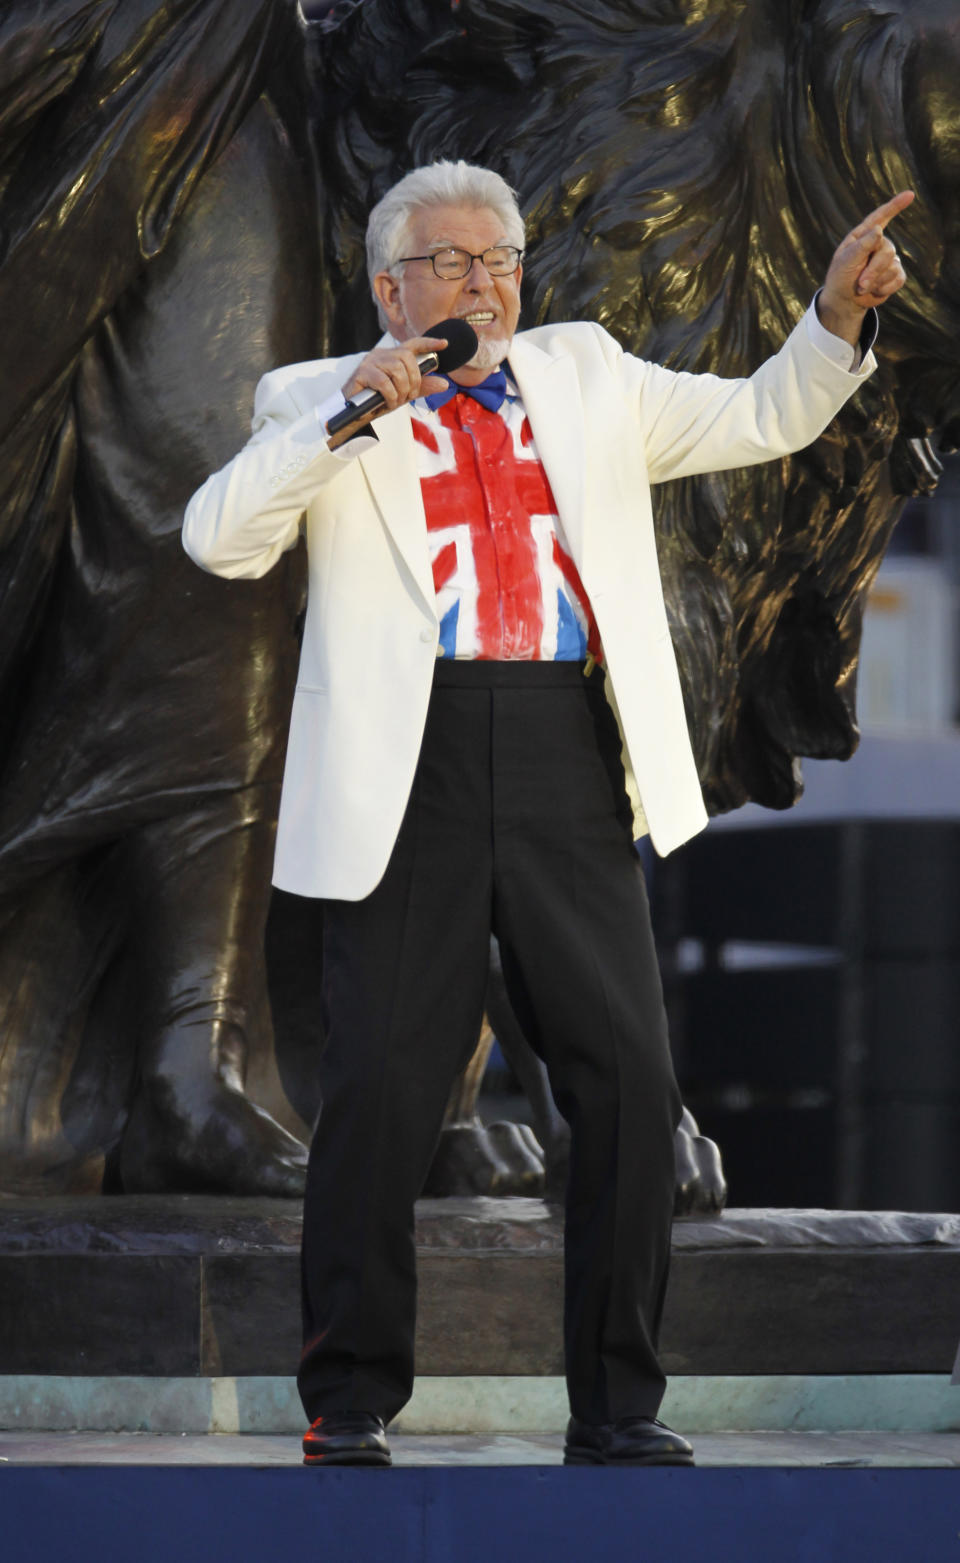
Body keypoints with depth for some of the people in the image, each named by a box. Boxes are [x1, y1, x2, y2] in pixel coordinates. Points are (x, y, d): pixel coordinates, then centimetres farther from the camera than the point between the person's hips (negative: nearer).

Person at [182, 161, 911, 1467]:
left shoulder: (587, 379, 19)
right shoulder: (321, 406, 8)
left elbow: (764, 420, 19)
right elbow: (220, 539, -6)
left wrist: (839, 317, 2)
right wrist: (348, 412, -14)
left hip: (566, 770, 3)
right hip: (408, 770, -3)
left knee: (630, 1085, -1)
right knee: (383, 1090, -4)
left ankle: (618, 1409, 10)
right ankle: (352, 1402, 10)